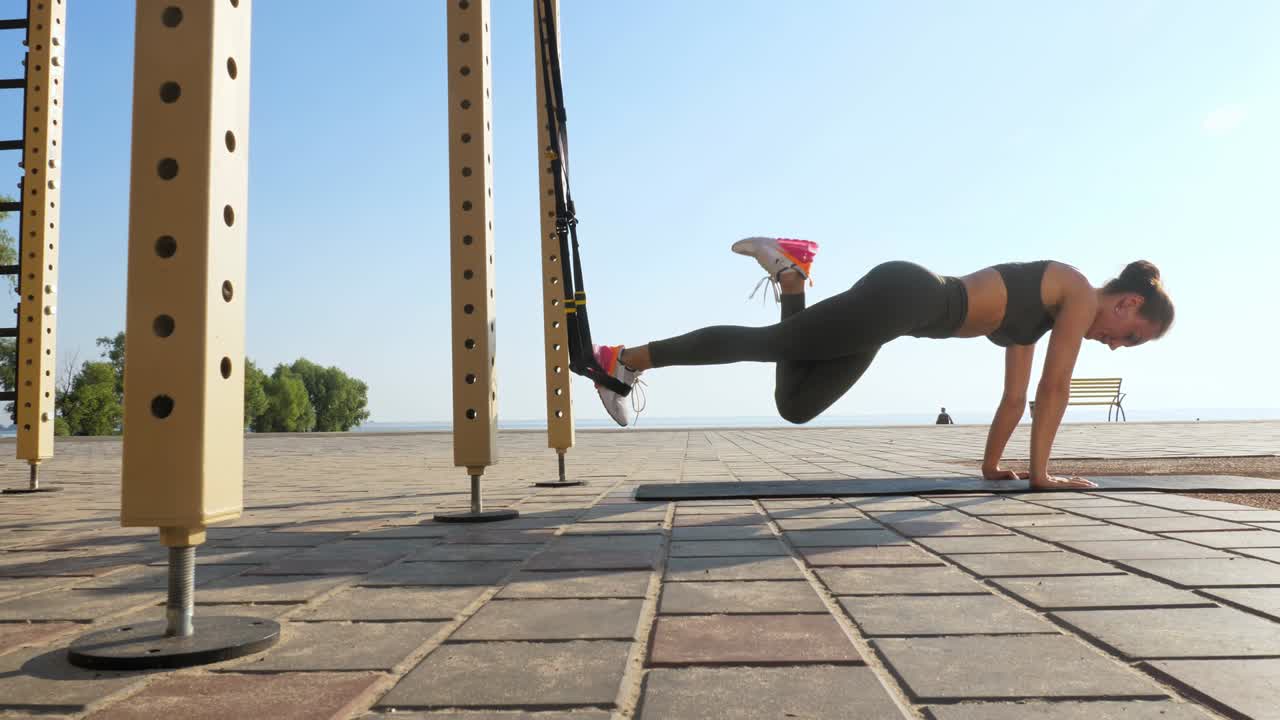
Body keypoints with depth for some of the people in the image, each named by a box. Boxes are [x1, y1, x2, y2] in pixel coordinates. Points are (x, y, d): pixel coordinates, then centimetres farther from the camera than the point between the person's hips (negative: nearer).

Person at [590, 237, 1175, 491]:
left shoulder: (1040, 314, 27)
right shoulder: (1080, 293, 3)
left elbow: (1014, 393, 29)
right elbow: (1055, 386, -2)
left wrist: (991, 464, 28)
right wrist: (1040, 472, 2)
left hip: (902, 303, 9)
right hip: (904, 296, -9)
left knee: (795, 405, 8)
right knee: (762, 343, -11)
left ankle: (793, 277, 10)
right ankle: (625, 360, -8)